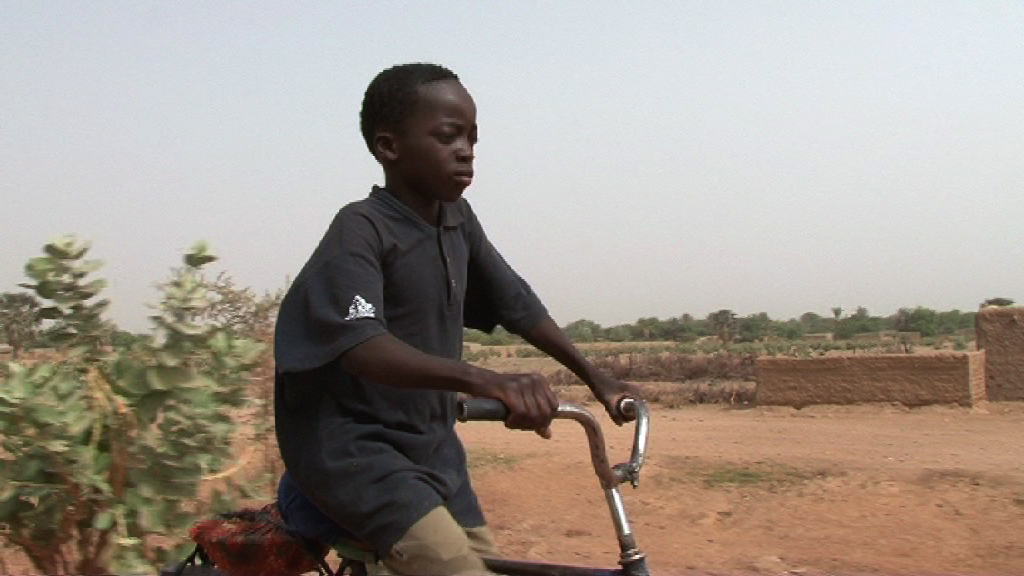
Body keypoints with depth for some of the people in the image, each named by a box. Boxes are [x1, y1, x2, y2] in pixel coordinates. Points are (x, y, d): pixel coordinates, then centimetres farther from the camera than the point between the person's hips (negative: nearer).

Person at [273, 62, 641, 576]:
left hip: (430, 444, 8)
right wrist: (483, 380, -48)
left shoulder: (459, 222, 3)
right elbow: (361, 345, -34)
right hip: (353, 445, -8)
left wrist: (596, 378, 11)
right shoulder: (360, 230, -18)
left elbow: (517, 305, 12)